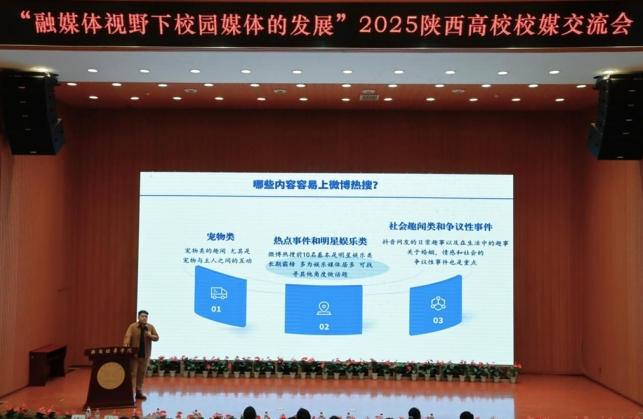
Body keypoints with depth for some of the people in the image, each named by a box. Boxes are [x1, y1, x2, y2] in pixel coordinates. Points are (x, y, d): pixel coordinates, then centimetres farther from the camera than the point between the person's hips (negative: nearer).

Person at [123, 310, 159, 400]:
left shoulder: (151, 327, 4)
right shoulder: (132, 326, -6)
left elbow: (157, 338, 6)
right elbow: (127, 337, -17)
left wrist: (151, 336, -16)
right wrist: (125, 347, -33)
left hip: (145, 355, 3)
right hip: (134, 354, -3)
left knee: (142, 373, 10)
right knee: (132, 373, -3)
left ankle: (139, 392, 19)